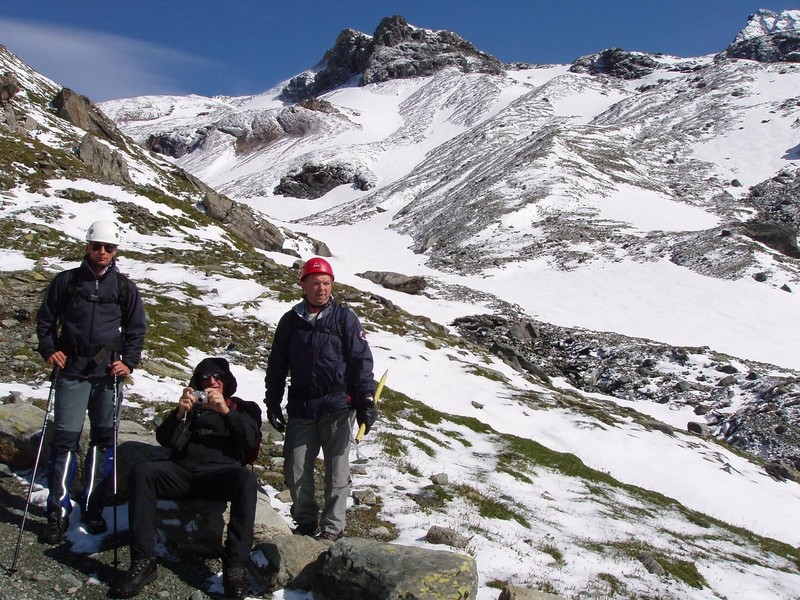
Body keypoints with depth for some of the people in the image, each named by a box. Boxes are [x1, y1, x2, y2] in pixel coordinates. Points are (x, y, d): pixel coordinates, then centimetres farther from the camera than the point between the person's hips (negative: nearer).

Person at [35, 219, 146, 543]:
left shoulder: (125, 288, 6)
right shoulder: (66, 281, 5)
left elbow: (136, 329, 10)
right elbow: (45, 319, 12)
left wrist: (128, 361, -3)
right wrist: (49, 349, -3)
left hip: (108, 373, 1)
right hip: (72, 372, -1)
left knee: (103, 439, 6)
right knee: (65, 438, -5)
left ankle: (93, 508, 18)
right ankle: (58, 512, 5)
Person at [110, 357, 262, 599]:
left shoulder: (242, 407, 23)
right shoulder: (190, 405, 29)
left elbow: (252, 440, 3)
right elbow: (164, 439, 15)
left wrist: (226, 411, -11)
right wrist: (179, 413, -5)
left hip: (220, 472, -2)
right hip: (182, 472, 3)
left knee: (246, 478, -36)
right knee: (141, 471, -26)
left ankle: (234, 567, -36)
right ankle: (143, 561, -28)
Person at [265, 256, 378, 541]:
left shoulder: (344, 318, 0)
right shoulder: (290, 321, 8)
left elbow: (362, 360, -2)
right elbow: (277, 365, 14)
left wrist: (366, 402, -8)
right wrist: (273, 402, 11)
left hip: (337, 407, -3)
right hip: (301, 408, 3)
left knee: (336, 470, 2)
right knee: (295, 470, 5)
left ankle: (332, 527, 14)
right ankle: (306, 522, 22)